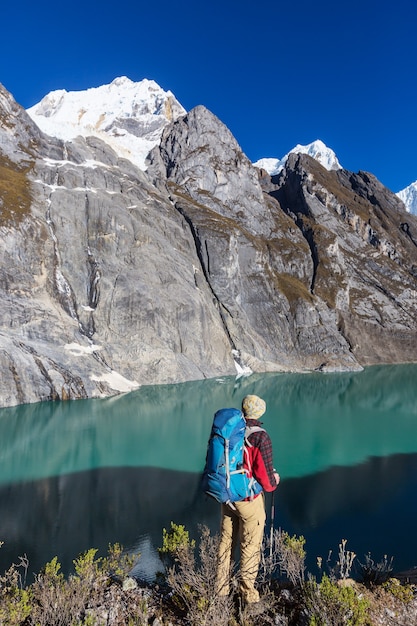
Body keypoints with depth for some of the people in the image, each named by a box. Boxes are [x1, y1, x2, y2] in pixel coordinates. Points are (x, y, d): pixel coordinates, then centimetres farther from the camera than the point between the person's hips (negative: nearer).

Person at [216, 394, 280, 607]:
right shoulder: (260, 437, -21)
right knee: (250, 548, 12)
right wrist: (273, 482, 3)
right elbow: (265, 474, -20)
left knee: (226, 543, 20)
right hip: (250, 500, -5)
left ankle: (221, 590, 34)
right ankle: (247, 595, 25)